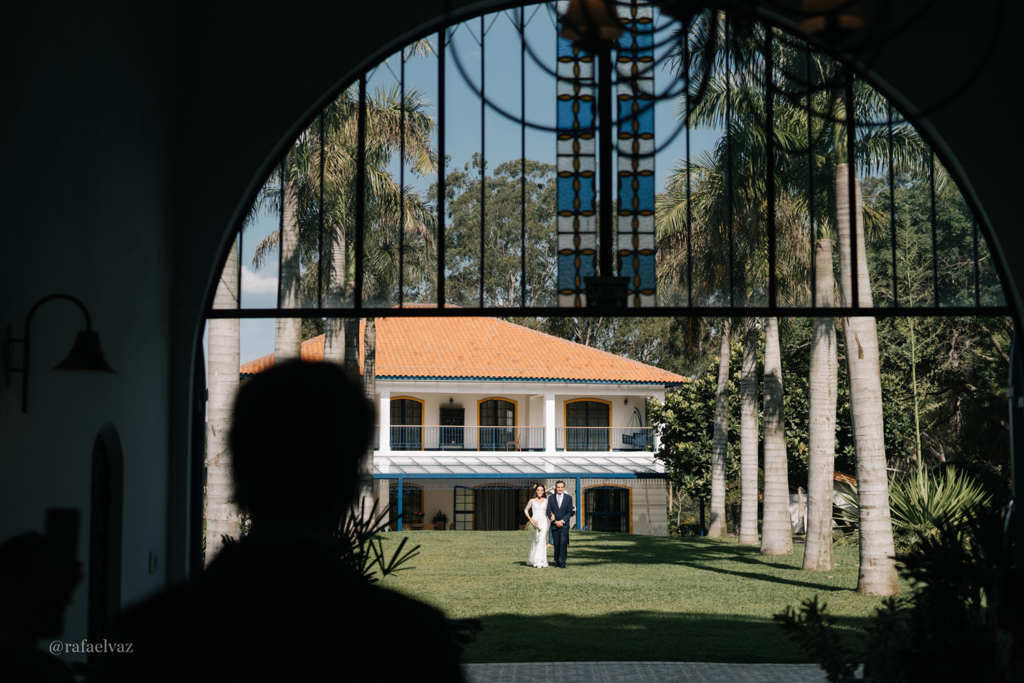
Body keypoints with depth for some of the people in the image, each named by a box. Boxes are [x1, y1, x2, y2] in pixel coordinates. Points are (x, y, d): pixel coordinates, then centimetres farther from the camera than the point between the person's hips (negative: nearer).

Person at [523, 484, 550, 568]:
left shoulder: (546, 501, 5)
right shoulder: (532, 501, 3)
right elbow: (526, 510, 13)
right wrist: (530, 519, 1)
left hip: (543, 522, -1)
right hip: (534, 523, 1)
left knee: (541, 541, -12)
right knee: (534, 542, 7)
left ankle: (539, 562, -14)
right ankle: (531, 560, 27)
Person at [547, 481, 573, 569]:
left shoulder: (568, 498, 3)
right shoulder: (551, 498, 6)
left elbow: (570, 512, 1)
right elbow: (548, 512, 3)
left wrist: (562, 521, -10)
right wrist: (555, 522, -8)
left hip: (564, 524, -1)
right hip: (554, 525, 1)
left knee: (563, 543, -9)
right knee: (556, 544, 6)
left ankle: (562, 562, -7)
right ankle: (556, 561, 16)